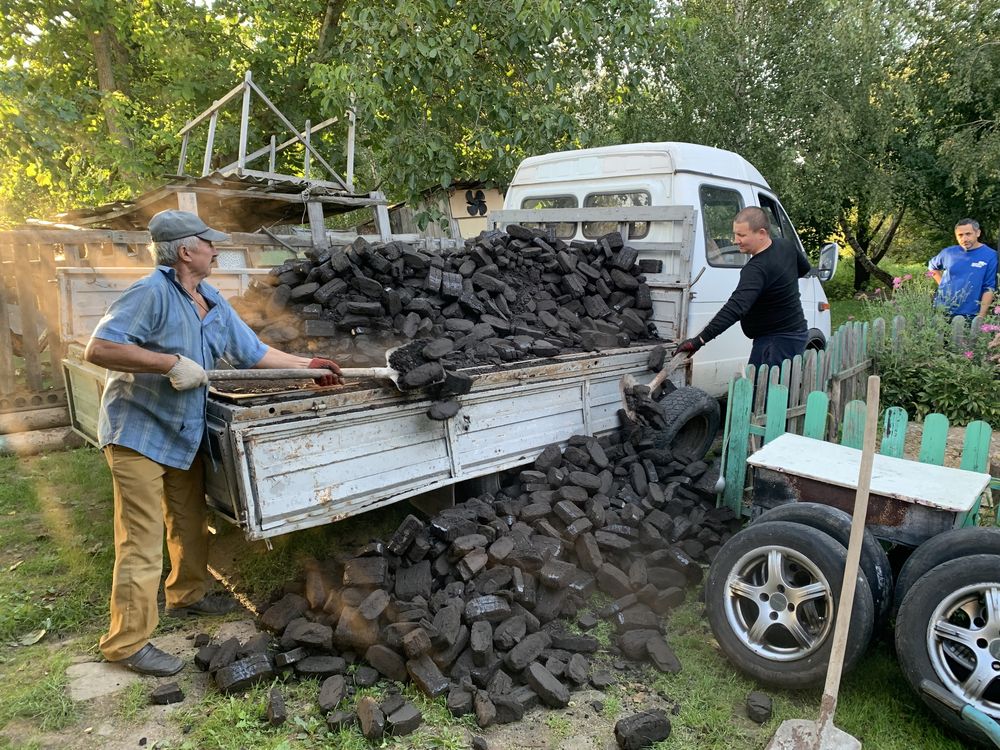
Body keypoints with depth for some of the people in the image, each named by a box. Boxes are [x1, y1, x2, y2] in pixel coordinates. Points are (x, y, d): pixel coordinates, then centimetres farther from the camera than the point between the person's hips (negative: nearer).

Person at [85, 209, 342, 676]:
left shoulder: (213, 304, 6)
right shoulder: (152, 293, -20)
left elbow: (254, 353, 10)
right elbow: (98, 349, -26)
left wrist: (307, 365, 6)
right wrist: (171, 363, -29)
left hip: (184, 433, 9)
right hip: (138, 431, -8)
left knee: (192, 524, 21)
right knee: (143, 542, -3)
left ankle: (187, 595, 42)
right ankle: (128, 642, 11)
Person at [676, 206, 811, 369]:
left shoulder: (756, 269, -28)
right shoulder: (786, 245, 3)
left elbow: (735, 308, -40)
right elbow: (804, 267, 27)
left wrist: (700, 340, -45)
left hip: (778, 342, -10)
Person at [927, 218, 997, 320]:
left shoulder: (991, 256, -6)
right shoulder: (948, 252, 3)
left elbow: (989, 289, -8)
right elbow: (932, 266, 23)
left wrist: (981, 316, -14)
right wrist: (942, 284, 9)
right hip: (941, 312, 3)